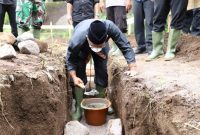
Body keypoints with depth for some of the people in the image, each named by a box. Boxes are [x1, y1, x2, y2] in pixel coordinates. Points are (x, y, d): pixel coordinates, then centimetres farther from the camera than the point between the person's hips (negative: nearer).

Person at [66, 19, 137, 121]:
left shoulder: (110, 27, -44)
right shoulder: (76, 40, -45)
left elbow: (125, 46, -32)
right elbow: (70, 59, -24)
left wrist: (132, 68, -34)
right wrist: (74, 77, -33)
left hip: (101, 41, 2)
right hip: (81, 48, -1)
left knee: (102, 74, -6)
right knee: (79, 74, -12)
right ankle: (78, 108, 1)